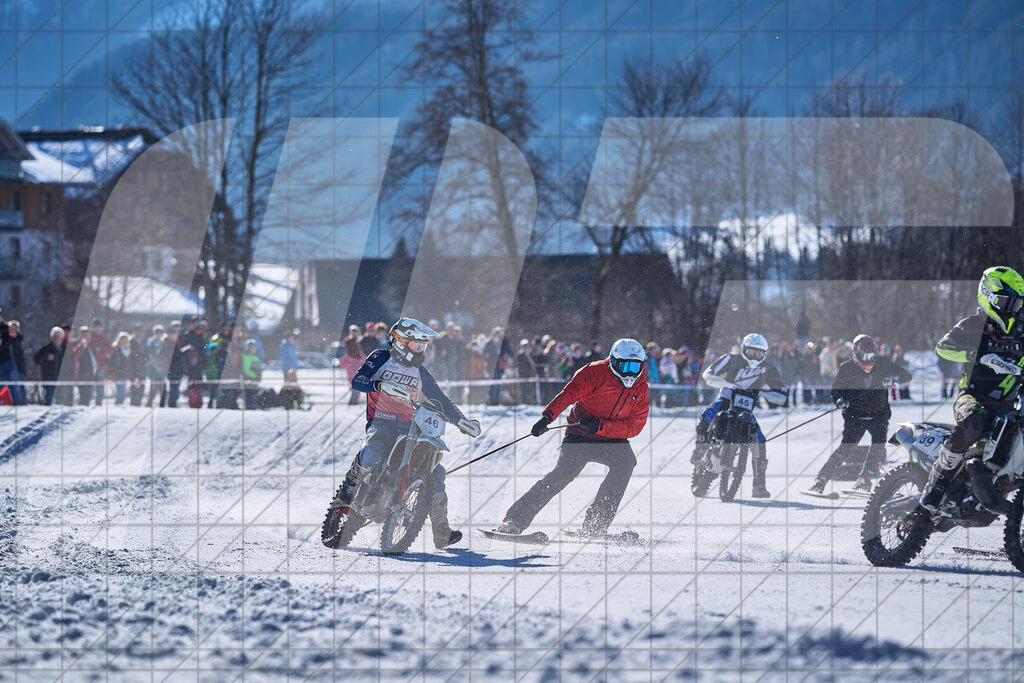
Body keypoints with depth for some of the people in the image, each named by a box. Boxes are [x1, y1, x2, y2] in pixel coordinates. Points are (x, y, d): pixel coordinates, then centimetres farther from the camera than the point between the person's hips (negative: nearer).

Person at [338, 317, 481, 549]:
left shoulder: (420, 372, 19)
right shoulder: (380, 358, 5)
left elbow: (440, 400, 22)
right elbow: (357, 381, -7)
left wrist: (461, 421, 10)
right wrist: (381, 385, -26)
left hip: (410, 427, 5)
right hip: (381, 423, -5)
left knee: (435, 471, -10)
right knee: (371, 455, -37)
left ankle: (442, 533, -4)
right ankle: (348, 489, -7)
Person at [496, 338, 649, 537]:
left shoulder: (641, 388, -1)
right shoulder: (596, 372, -10)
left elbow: (635, 426, -10)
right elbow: (569, 393, -21)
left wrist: (599, 425, -24)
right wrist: (547, 416, -38)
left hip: (611, 439, 3)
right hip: (580, 436, -3)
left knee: (625, 461, -27)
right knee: (563, 474, -24)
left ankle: (596, 524, -22)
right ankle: (515, 519, -21)